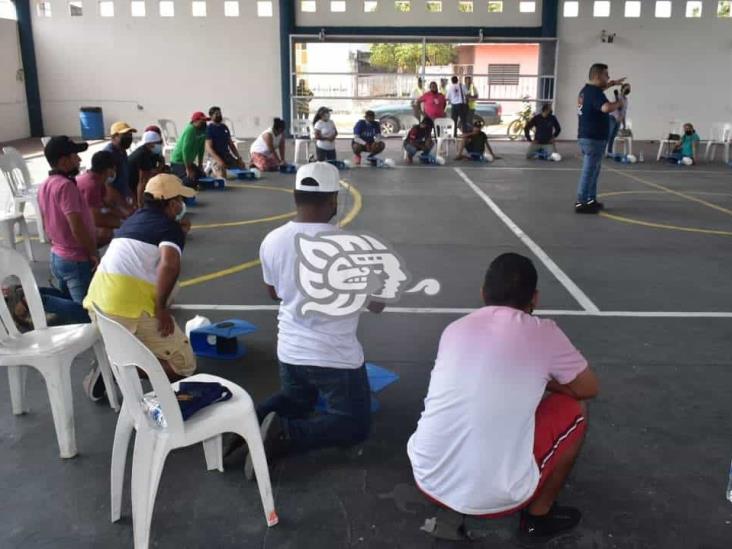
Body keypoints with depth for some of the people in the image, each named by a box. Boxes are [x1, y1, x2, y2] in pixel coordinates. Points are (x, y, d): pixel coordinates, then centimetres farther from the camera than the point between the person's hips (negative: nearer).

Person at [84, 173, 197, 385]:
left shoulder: (133, 220, 22)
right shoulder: (171, 227, 0)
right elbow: (169, 265, -21)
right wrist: (161, 308, -13)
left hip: (97, 301, 7)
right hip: (131, 306, -7)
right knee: (184, 364, 2)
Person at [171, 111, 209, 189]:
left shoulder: (203, 130, 2)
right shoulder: (190, 130, -23)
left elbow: (201, 148, 10)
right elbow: (186, 150, -26)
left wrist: (200, 164, 8)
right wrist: (188, 169, -26)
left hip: (189, 161, 9)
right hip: (178, 162, -9)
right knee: (191, 182, -23)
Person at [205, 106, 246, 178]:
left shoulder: (224, 127, 13)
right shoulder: (209, 128, -9)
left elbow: (231, 144, 17)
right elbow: (208, 148, -17)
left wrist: (239, 158, 7)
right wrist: (219, 160, -29)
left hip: (227, 155, 7)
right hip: (216, 156, -7)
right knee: (222, 178, -27)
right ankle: (214, 168, 3)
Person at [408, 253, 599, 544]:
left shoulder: (454, 329, 9)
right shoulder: (542, 332, -4)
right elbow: (589, 388, 12)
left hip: (428, 480, 5)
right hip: (494, 496, -5)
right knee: (575, 409, 16)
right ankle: (538, 516, 21)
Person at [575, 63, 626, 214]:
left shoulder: (586, 89, 13)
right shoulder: (595, 93, -17)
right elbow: (606, 107, -34)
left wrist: (613, 83, 29)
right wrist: (618, 103, -15)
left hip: (586, 136, 10)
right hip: (593, 138, -10)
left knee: (592, 170, 17)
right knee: (589, 171, -7)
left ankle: (591, 200, 23)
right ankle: (581, 203, -5)